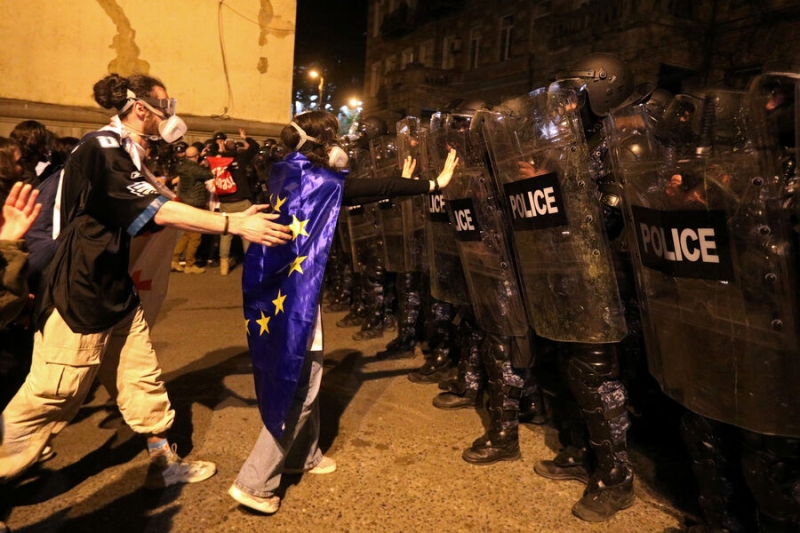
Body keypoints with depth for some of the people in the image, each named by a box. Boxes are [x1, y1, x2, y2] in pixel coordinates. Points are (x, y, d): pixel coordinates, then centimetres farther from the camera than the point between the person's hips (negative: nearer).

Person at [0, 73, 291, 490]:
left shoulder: (124, 155, 13)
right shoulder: (101, 149, -18)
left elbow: (146, 217, 9)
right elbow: (160, 212, -27)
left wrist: (232, 221, 2)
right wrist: (235, 224, -31)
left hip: (114, 290, 10)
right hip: (79, 292, -10)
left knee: (142, 379, 14)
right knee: (50, 395, 1)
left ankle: (164, 463, 26)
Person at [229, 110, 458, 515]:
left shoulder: (292, 175, 11)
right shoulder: (315, 179, -14)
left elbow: (354, 193, 17)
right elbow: (370, 189, -14)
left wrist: (403, 183, 21)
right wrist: (433, 183, -6)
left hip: (280, 289, 10)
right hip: (293, 293, -10)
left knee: (303, 377, 20)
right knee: (298, 385, -1)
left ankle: (302, 455, 36)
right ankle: (254, 482, 7)